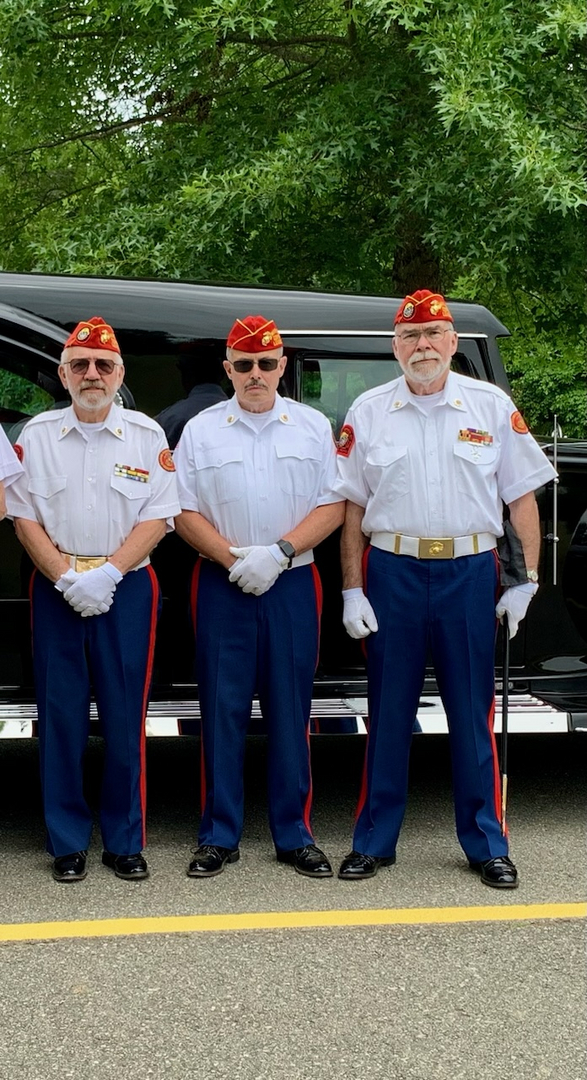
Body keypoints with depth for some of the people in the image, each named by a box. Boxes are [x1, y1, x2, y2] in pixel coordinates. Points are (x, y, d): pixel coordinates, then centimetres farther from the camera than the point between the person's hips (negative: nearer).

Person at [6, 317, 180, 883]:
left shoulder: (145, 435, 4)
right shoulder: (38, 435, 6)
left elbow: (158, 516, -1)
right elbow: (24, 516, 3)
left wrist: (110, 573, -13)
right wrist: (67, 578, -10)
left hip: (127, 587, -1)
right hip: (55, 588, 1)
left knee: (125, 718, 0)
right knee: (60, 715, 2)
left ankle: (124, 841, 11)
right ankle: (67, 843, 12)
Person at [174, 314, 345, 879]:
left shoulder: (313, 426, 7)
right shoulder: (201, 430, 7)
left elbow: (332, 505, 2)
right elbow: (184, 512, 3)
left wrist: (280, 552, -11)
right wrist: (234, 559, -11)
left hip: (293, 583, 0)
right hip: (221, 584, 0)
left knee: (291, 710, 3)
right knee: (222, 710, 2)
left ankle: (294, 834, 13)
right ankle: (219, 835, 11)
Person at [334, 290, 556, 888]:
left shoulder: (492, 406, 4)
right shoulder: (368, 412, 5)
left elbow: (522, 496, 5)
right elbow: (352, 506, 5)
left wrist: (527, 580, -2)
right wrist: (352, 590, 0)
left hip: (470, 570, 0)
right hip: (392, 570, 1)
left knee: (473, 713, 5)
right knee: (388, 712, 7)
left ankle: (486, 844, 17)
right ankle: (374, 840, 18)